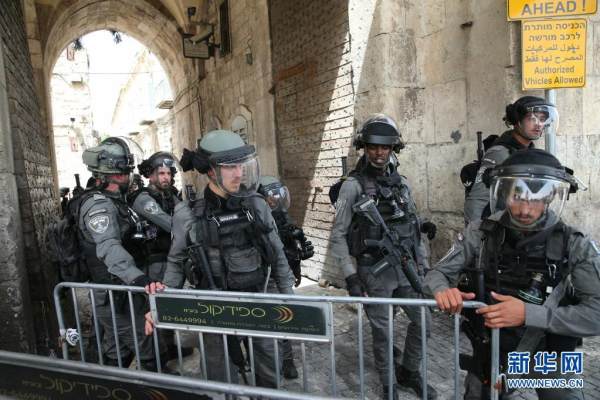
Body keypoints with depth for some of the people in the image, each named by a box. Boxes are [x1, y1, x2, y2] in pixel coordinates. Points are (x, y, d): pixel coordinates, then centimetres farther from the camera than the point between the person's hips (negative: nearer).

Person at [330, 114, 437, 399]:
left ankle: (410, 373, 38)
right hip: (375, 271, -5)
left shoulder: (401, 182, 8)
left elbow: (414, 228, 14)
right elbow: (338, 236, -10)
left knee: (423, 319, 14)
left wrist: (423, 265, 12)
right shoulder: (353, 185, -11)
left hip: (406, 268, 6)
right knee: (382, 331, 8)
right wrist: (350, 275, -15)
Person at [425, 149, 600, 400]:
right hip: (491, 350, 1)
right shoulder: (480, 235, -16)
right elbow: (437, 273, -11)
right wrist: (443, 290, -34)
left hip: (547, 354, 0)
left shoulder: (575, 246, -17)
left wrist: (529, 314, -34)